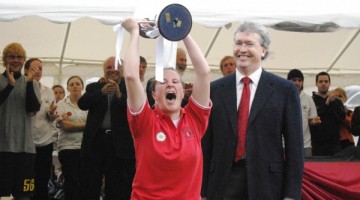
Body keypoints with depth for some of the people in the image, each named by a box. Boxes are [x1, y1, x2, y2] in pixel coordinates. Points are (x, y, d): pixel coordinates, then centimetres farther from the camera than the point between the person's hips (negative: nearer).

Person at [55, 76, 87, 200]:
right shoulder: (61, 104, 5)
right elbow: (64, 125, -7)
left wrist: (72, 124, -11)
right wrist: (85, 125, -5)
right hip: (68, 147, -2)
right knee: (71, 182, -4)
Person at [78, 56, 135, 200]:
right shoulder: (94, 87, 11)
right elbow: (82, 104, -4)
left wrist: (120, 95, -20)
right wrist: (101, 92, -17)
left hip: (119, 143, -2)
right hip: (95, 140, 2)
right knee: (89, 186, 5)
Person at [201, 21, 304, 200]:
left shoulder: (285, 89, 2)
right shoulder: (215, 89, 8)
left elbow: (294, 145, 0)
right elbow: (206, 143, 7)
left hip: (267, 184, -1)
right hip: (224, 183, 2)